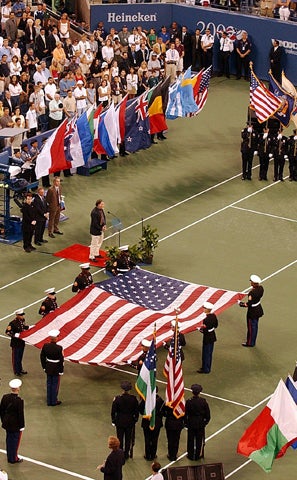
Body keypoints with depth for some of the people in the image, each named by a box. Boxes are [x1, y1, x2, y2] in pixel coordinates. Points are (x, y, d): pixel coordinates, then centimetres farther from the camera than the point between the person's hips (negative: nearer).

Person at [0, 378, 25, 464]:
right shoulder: (19, 400, -24)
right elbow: (21, 414, -19)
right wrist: (22, 426, -8)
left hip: (7, 424, 6)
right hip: (15, 425, -6)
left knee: (9, 440, 18)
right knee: (15, 441, 9)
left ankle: (9, 457, 30)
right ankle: (14, 459, 19)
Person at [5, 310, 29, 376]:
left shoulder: (22, 320, -1)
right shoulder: (13, 323, -22)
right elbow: (7, 332, -21)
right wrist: (15, 335, -30)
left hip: (22, 342, 7)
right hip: (15, 343, -7)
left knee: (20, 356, 21)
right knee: (16, 357, 7)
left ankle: (20, 369, 36)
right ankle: (16, 371, 20)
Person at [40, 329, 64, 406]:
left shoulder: (45, 346, -9)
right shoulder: (59, 348, -23)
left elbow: (42, 357, 1)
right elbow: (61, 360, -17)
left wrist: (44, 367, 14)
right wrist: (61, 371, -5)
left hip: (48, 369, 5)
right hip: (56, 369, -5)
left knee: (49, 384, 17)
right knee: (55, 385, 10)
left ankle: (49, 401, 26)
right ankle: (54, 401, 20)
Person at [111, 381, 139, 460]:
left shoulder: (117, 399, -18)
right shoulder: (133, 398, -14)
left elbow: (113, 411, -10)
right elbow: (136, 411, -3)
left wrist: (113, 420, 4)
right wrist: (135, 419, 11)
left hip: (120, 421, -1)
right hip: (130, 421, 1)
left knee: (120, 438, 13)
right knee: (128, 438, 15)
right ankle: (126, 454, 21)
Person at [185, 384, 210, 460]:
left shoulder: (189, 402, -18)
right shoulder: (203, 401, -13)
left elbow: (186, 414, -11)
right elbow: (207, 413, -5)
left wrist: (186, 423, 3)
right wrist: (206, 421, 11)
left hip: (191, 423, -1)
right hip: (201, 424, 1)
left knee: (191, 440, 13)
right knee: (200, 440, 15)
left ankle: (191, 455, 21)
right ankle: (199, 455, 24)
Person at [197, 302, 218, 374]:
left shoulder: (207, 319, -27)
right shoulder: (213, 316, -1)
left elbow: (207, 330, -27)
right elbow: (216, 325, 11)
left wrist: (201, 329, -9)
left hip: (207, 337, -9)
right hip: (212, 337, 9)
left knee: (206, 353, 5)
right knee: (209, 353, 20)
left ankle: (205, 369, 15)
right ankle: (208, 367, 33)